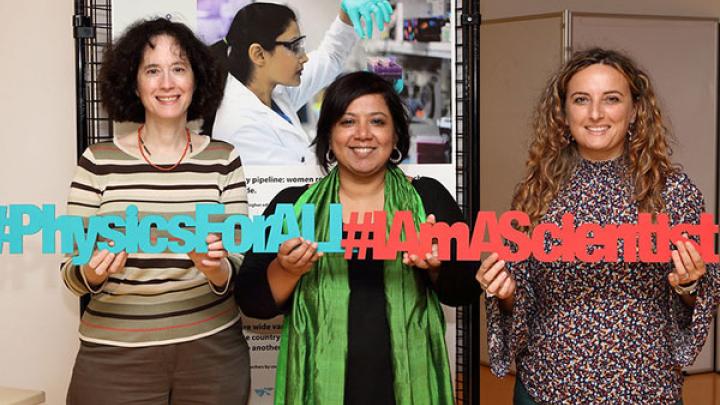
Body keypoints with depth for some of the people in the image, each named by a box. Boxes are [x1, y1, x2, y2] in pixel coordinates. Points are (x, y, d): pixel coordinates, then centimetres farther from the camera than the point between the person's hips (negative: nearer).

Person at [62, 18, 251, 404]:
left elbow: (238, 266, 0)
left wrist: (215, 268, -21)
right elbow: (70, 269, -1)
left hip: (212, 348, 1)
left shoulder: (223, 159, -1)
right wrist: (92, 273, -22)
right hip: (114, 356, -1)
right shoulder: (98, 160, -4)